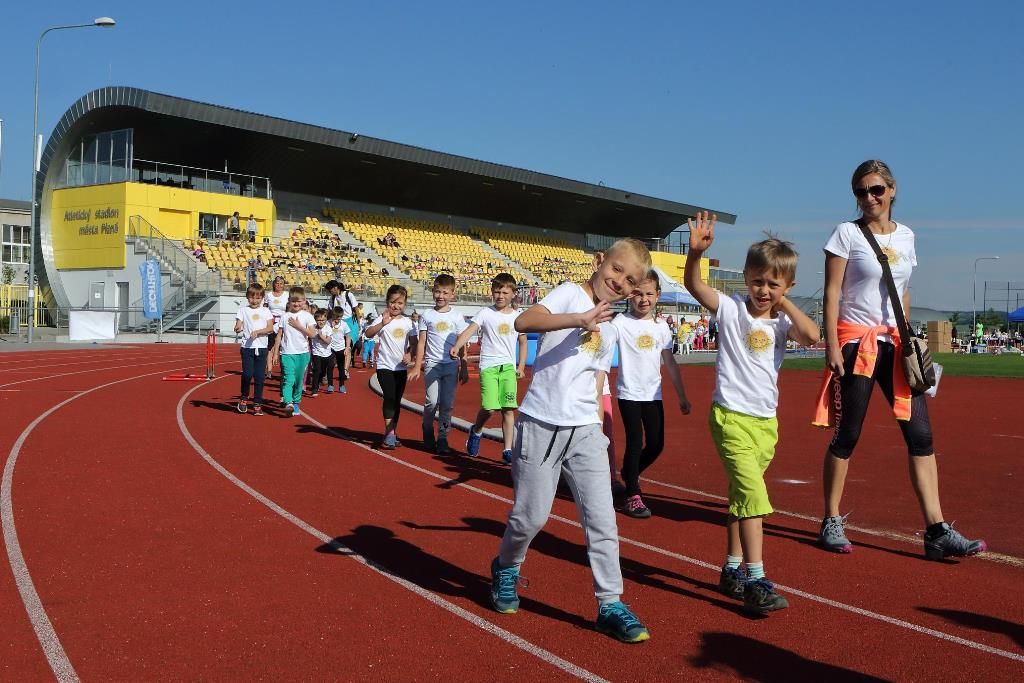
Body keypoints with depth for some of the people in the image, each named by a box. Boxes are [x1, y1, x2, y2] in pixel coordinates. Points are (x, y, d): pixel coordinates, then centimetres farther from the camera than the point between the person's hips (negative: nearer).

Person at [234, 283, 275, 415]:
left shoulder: (266, 311, 9)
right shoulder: (243, 311, 7)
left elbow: (270, 328, -1)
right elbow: (237, 327, -1)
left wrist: (257, 332, -16)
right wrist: (238, 329, -24)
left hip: (261, 347, 1)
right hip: (247, 346, -1)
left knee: (260, 376, 2)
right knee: (247, 374, -12)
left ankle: (257, 404, 11)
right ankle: (244, 397, 14)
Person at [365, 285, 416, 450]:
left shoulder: (408, 322, 5)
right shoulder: (383, 320, -8)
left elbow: (413, 343, 9)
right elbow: (368, 334, -25)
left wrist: (410, 354, -11)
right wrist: (383, 323, -39)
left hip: (401, 367, 5)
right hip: (385, 366, -5)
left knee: (397, 401, 11)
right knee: (389, 397, -16)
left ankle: (392, 433, 21)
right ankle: (390, 434, -13)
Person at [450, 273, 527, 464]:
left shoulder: (518, 317, 8)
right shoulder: (485, 313, -1)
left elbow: (523, 342, 19)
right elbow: (469, 330, -14)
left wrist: (521, 367, 12)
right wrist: (457, 346, -32)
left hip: (509, 367, 3)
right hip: (488, 365, -3)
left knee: (508, 409, -2)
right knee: (489, 407, -12)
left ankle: (507, 450, 6)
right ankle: (476, 432, 20)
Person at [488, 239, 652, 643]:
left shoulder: (609, 332, 17)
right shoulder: (570, 293, -5)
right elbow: (523, 322, -24)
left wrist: (599, 428, 13)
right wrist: (580, 318, -35)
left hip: (585, 431, 6)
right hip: (541, 426, -5)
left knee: (602, 520, 1)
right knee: (530, 517, 4)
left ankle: (610, 605, 11)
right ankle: (506, 568, 33)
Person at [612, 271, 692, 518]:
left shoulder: (662, 326, 5)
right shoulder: (621, 323, -8)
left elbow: (670, 363, 11)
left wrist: (681, 396, 13)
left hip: (653, 394, 5)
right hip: (629, 393, -4)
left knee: (656, 444, 5)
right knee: (635, 442, -4)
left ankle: (630, 473, 32)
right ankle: (632, 495, 9)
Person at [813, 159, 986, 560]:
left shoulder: (905, 236, 12)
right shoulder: (848, 233, -3)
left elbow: (904, 293, 19)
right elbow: (832, 292, -7)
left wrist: (907, 339, 14)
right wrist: (832, 346, -14)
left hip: (895, 343, 5)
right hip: (856, 341, -5)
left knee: (920, 434, -1)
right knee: (847, 435, -1)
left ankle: (937, 531, 2)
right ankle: (831, 523, 12)